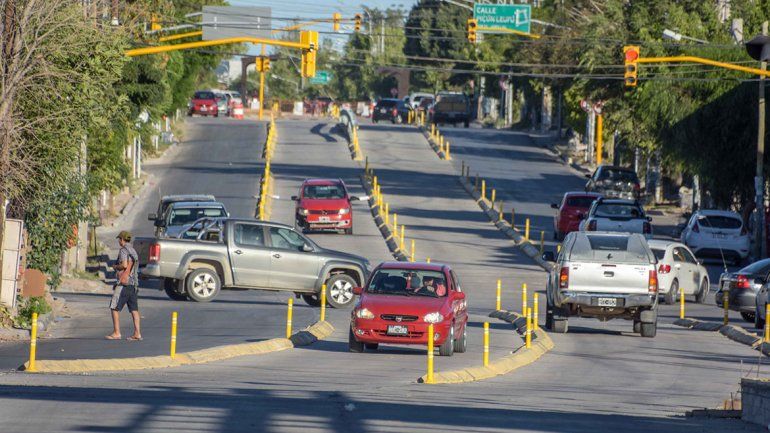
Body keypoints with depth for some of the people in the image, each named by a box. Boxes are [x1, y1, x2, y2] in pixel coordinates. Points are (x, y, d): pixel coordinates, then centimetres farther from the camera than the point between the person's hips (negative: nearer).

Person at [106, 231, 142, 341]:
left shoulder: (123, 250, -9)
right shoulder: (133, 251, 17)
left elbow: (124, 265, -20)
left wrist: (115, 267, -2)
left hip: (124, 283, -8)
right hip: (134, 283, 8)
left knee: (114, 308, -3)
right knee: (134, 309, 5)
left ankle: (116, 333, -6)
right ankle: (137, 333, -1)